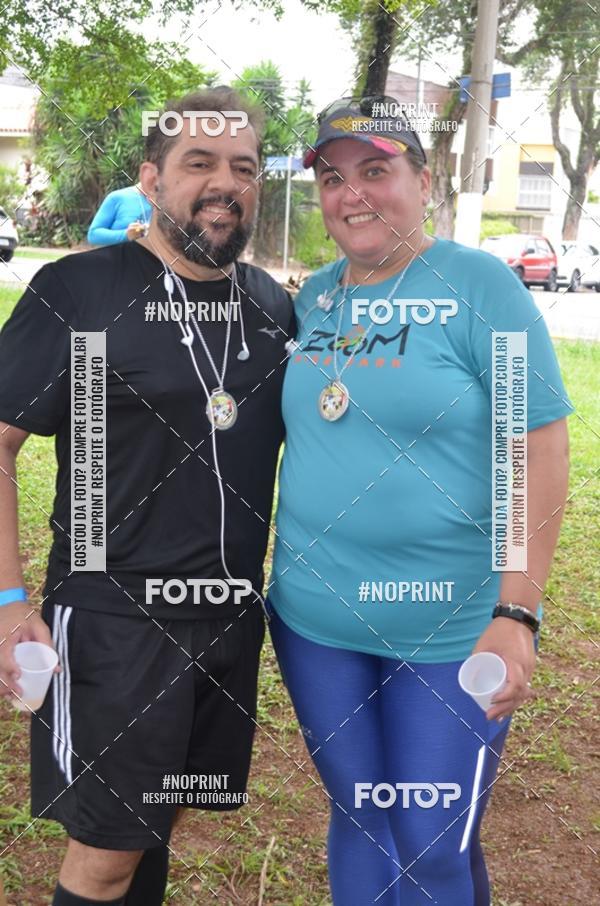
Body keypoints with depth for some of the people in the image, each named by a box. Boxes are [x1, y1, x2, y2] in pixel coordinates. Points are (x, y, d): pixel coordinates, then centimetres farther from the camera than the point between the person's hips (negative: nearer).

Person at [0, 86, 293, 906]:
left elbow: (303, 430, 19)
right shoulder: (80, 291, -10)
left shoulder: (273, 305, 5)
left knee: (155, 824, 19)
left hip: (233, 618, 5)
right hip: (115, 618, -5)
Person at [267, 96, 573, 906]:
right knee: (357, 821, 18)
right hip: (313, 620, 5)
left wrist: (517, 611, -19)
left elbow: (540, 448, -13)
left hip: (450, 628, -5)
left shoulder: (480, 286, -10)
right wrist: (268, 570, 12)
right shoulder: (313, 298, 7)